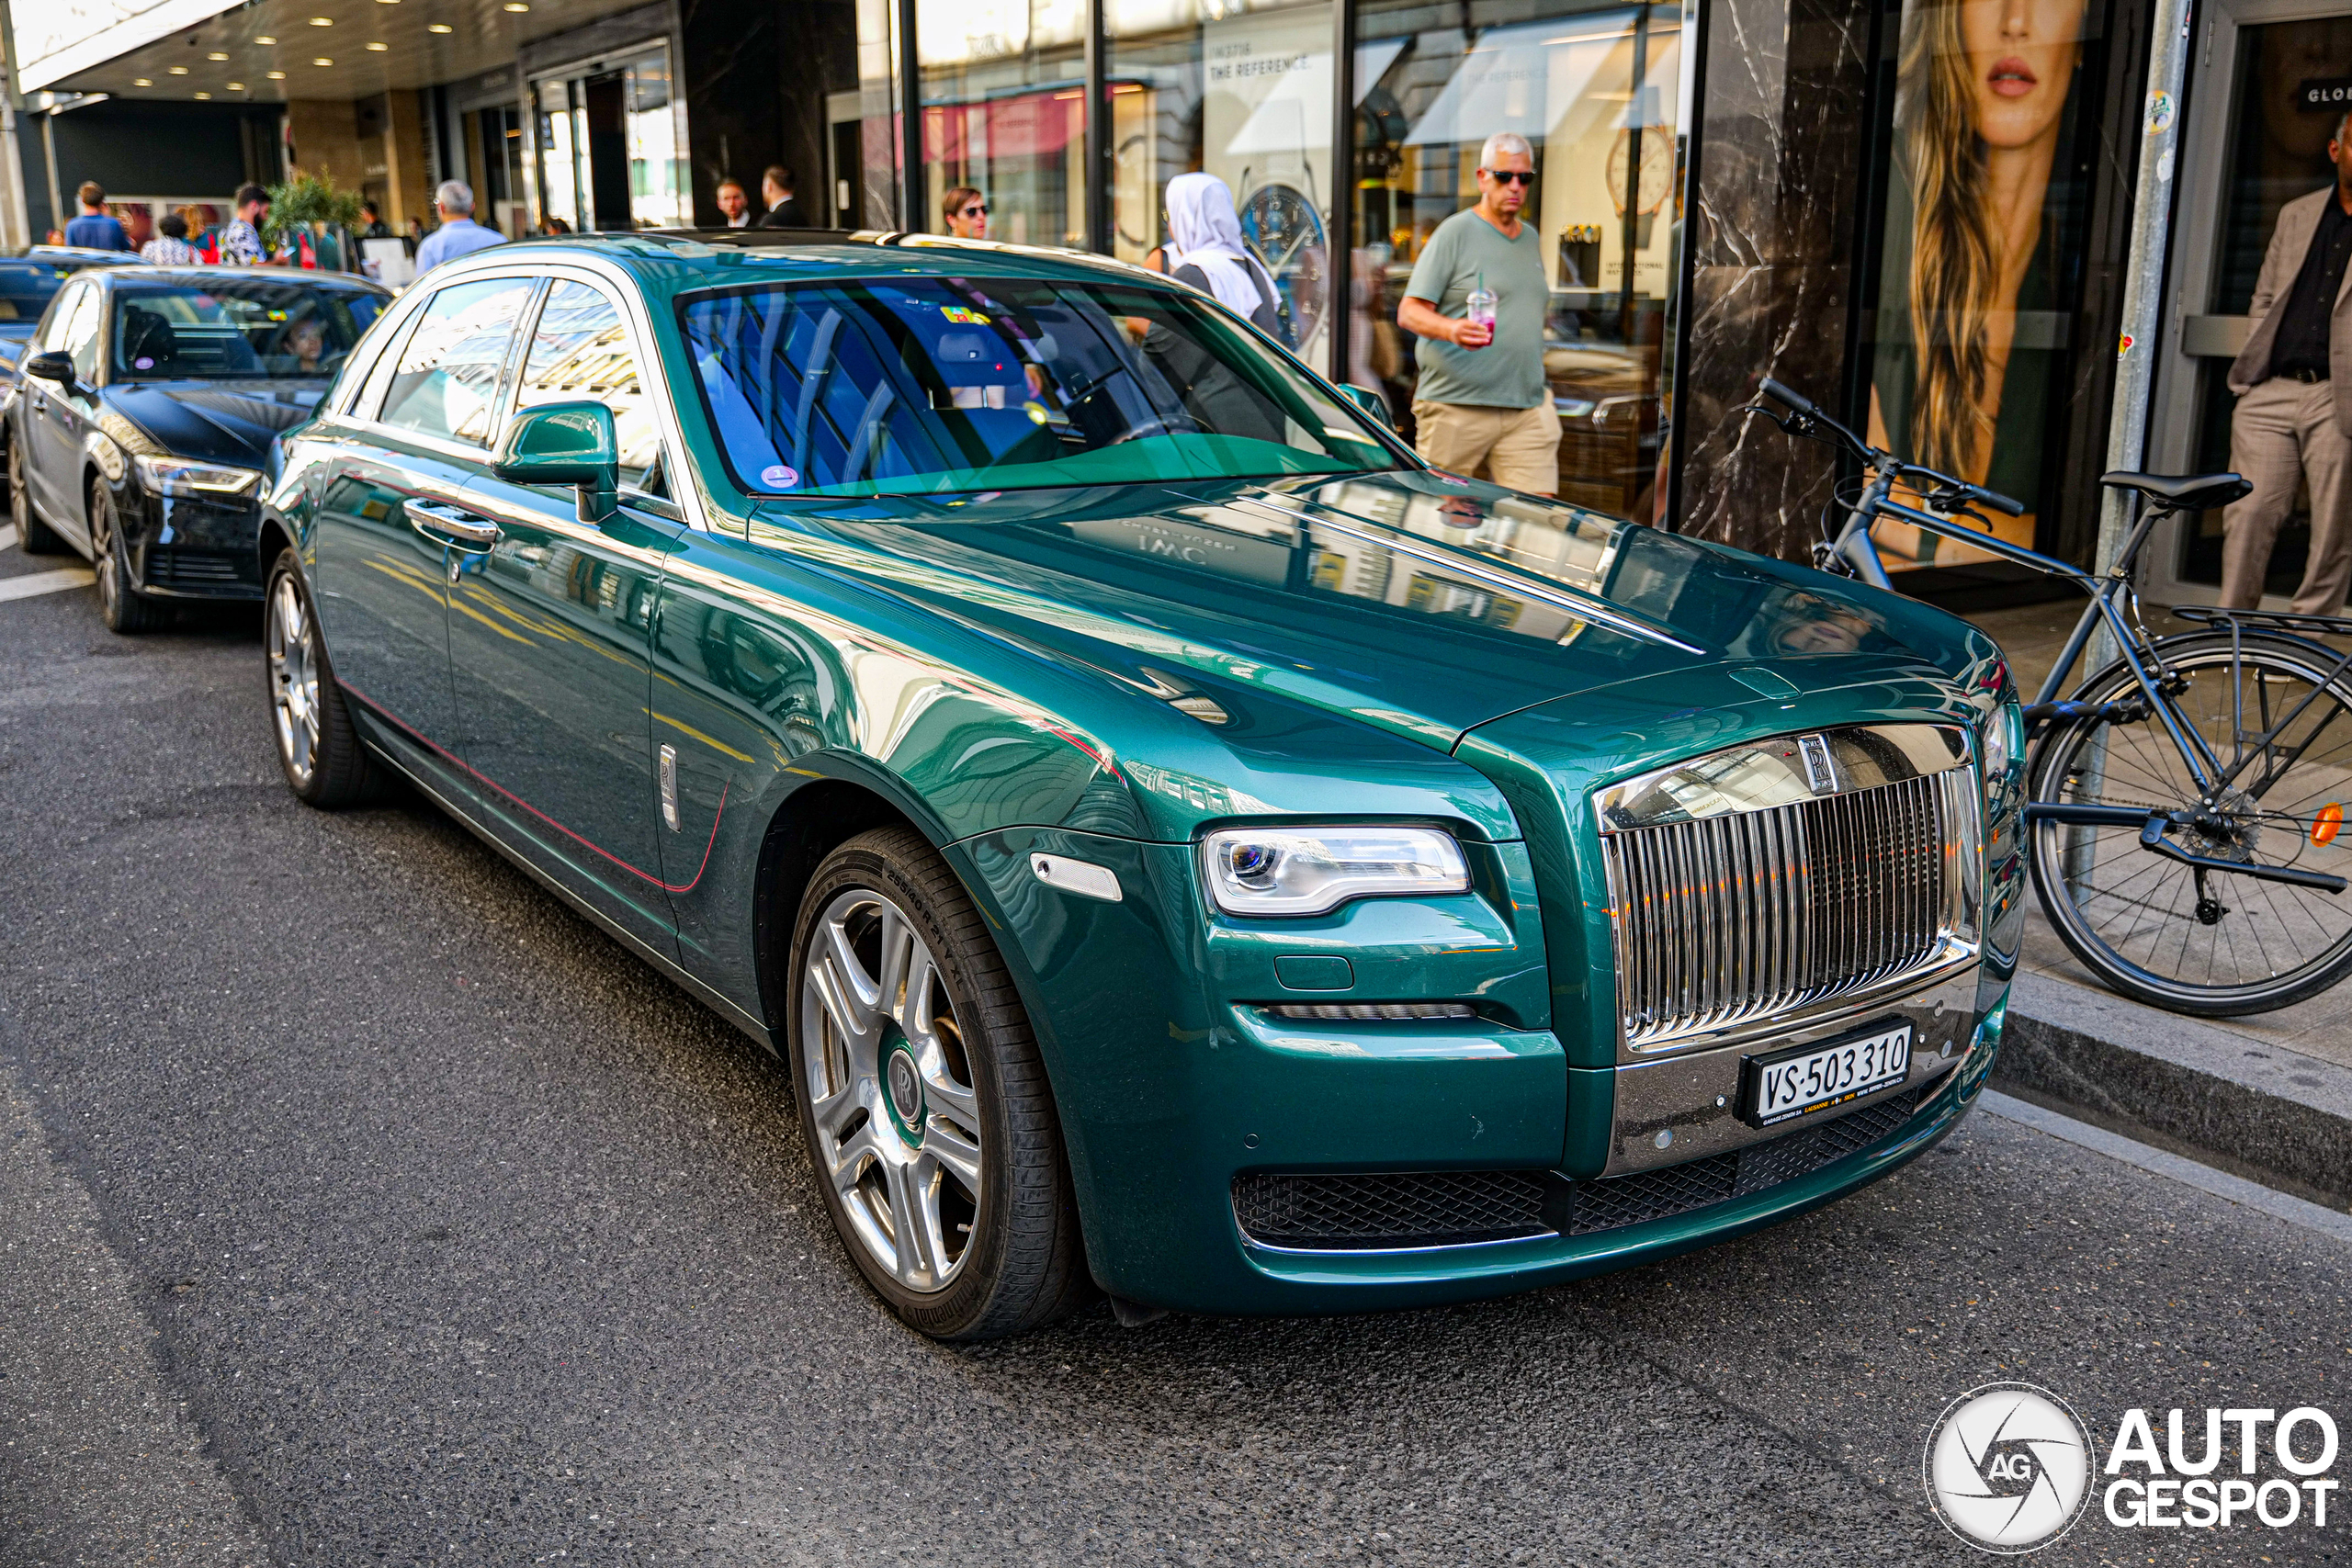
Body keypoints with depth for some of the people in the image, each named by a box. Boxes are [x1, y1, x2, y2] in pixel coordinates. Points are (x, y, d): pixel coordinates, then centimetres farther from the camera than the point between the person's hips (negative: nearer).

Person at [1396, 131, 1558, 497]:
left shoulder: (1531, 238, 20)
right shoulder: (1455, 232, -2)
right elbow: (1409, 312, -8)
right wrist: (1451, 329, -28)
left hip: (1527, 411, 6)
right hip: (1455, 407, -6)